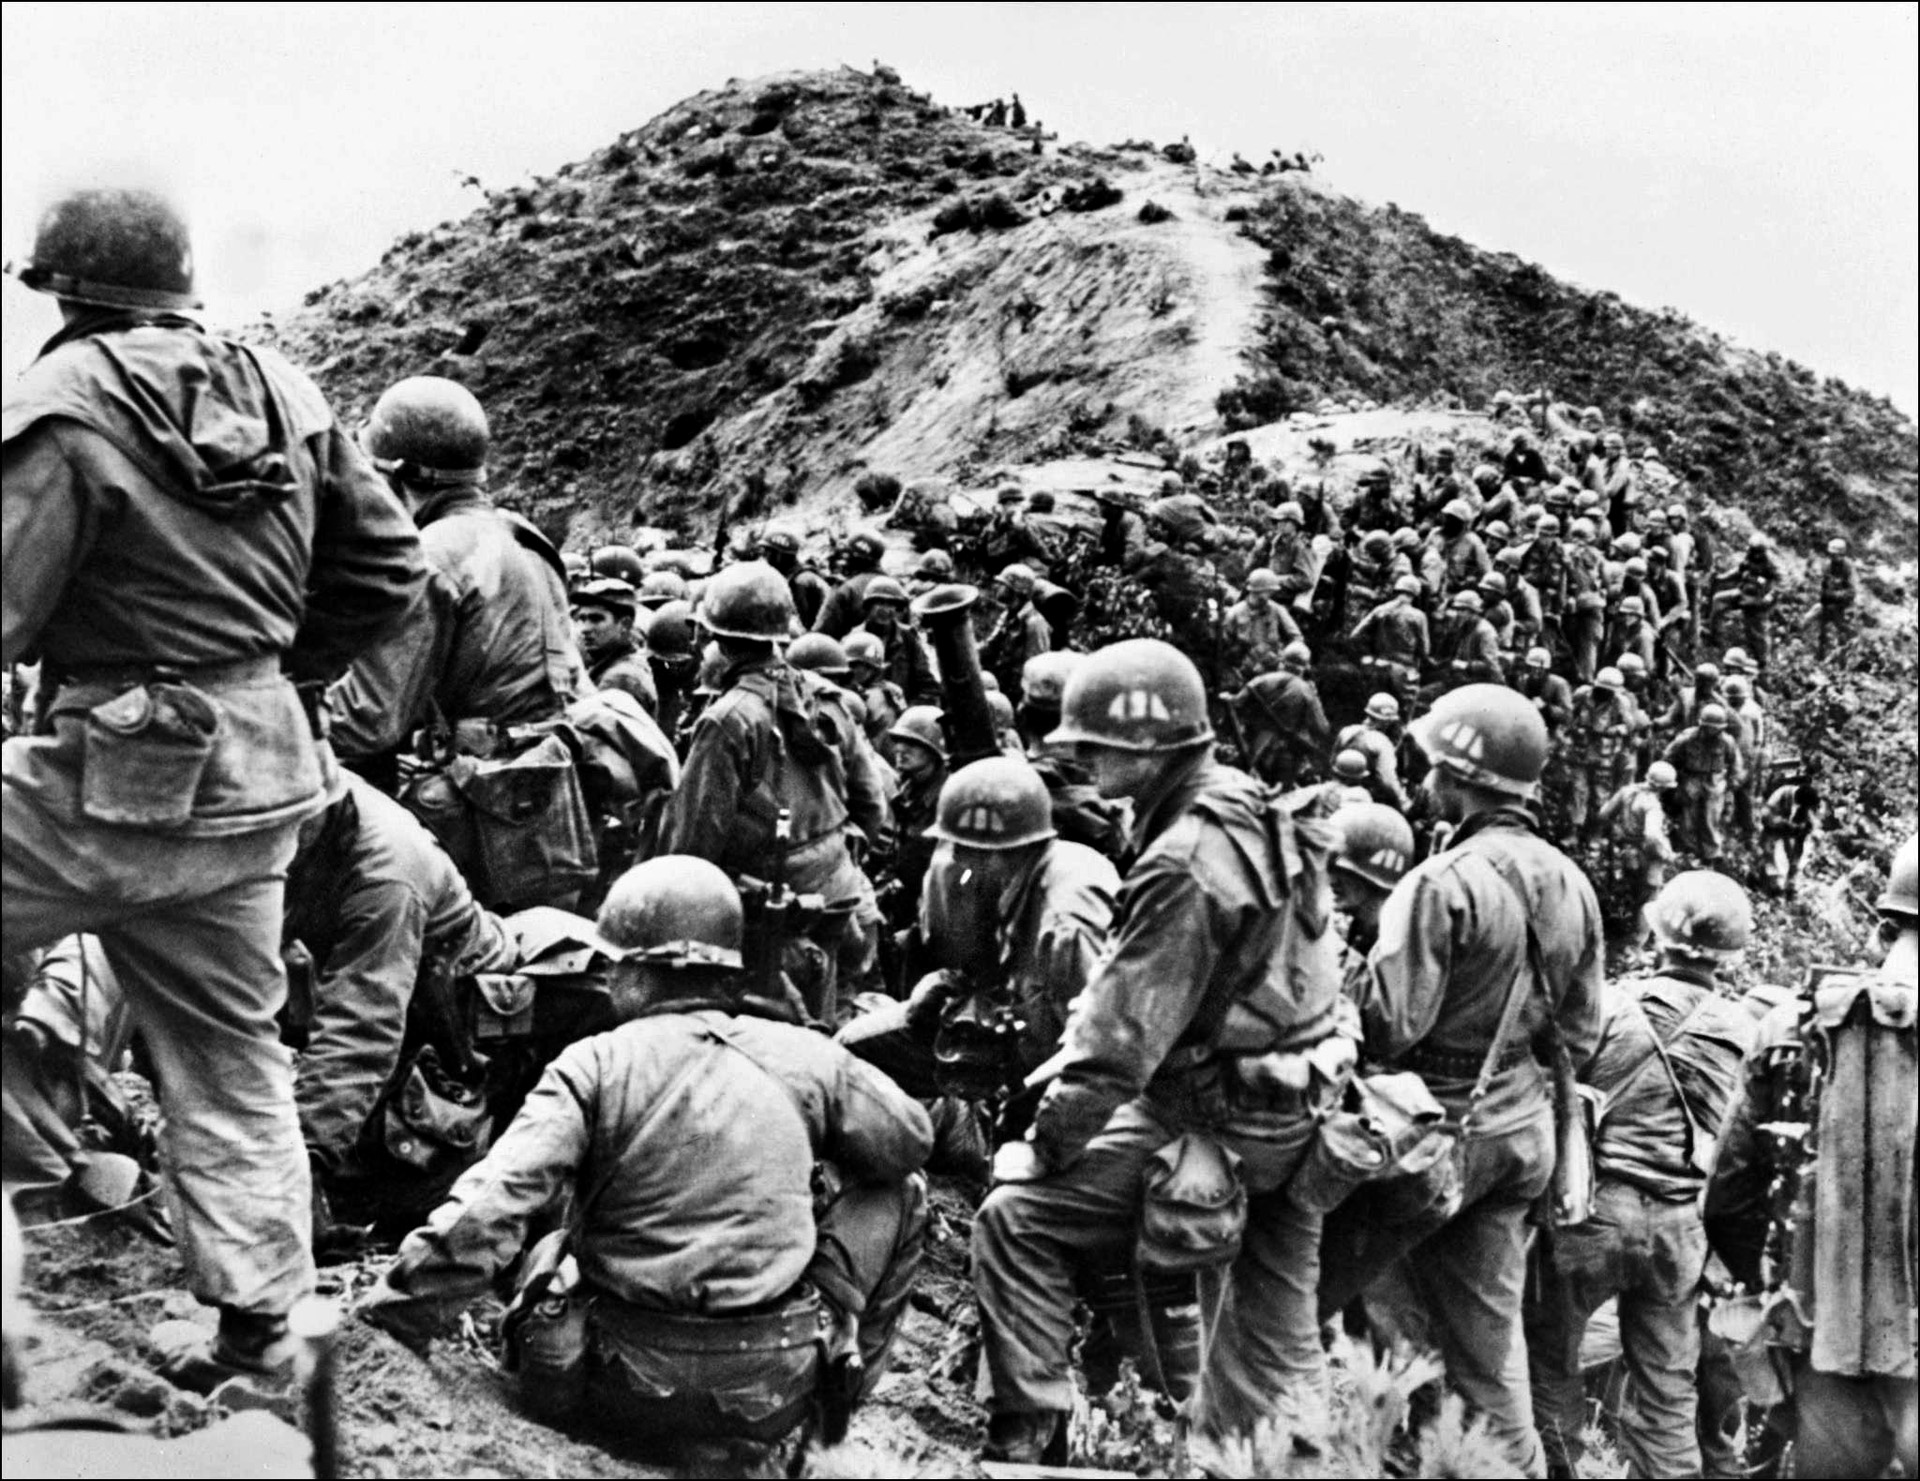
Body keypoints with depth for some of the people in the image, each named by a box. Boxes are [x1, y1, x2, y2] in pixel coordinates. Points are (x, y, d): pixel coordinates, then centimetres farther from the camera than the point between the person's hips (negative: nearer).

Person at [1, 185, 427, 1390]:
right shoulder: (284, 389, 6)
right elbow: (389, 567, 11)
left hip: (118, 781, -6)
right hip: (263, 779, 7)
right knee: (233, 1052, 16)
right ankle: (259, 1326, 24)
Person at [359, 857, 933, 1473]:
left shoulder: (595, 1065, -10)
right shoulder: (808, 1057, -4)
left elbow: (484, 1213, -19)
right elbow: (914, 1139, 12)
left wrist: (383, 1319, -12)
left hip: (630, 1390, 2)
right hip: (774, 1395, -1)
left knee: (548, 1255, 34)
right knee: (897, 1191, 19)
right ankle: (837, 1376, 22)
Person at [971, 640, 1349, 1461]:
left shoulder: (1185, 863, -23)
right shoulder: (1258, 815, 5)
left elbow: (1122, 1039, -22)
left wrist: (1044, 1146, -11)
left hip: (1219, 1118, -9)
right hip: (1296, 1116, 9)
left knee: (1015, 1216, -5)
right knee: (1275, 1342, 20)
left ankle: (1030, 1434, 0)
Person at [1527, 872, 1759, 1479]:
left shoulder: (1615, 1003, -11)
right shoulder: (1741, 1029, -1)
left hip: (1596, 1207, -3)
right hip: (1679, 1224, 3)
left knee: (1552, 1354, 13)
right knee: (1668, 1389, 12)